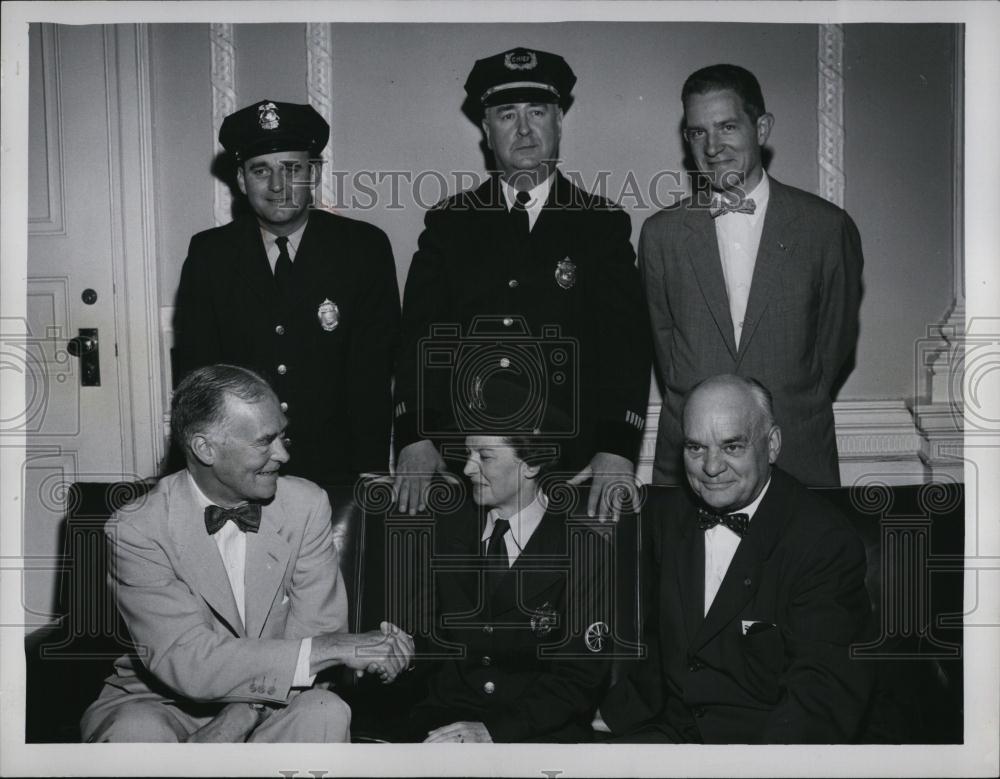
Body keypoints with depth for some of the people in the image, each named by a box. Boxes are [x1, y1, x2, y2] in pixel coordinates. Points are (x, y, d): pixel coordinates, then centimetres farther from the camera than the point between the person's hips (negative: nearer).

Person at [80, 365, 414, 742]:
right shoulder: (136, 530, -16)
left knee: (326, 712, -28)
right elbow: (185, 661, -24)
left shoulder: (307, 506, -6)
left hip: (269, 702, 2)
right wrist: (333, 648, -29)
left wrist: (240, 718, -24)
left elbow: (312, 632, -7)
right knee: (136, 731, -33)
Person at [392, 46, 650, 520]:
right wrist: (415, 437, -15)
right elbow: (419, 335, 0)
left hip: (574, 469, 0)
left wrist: (618, 449, -17)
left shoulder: (603, 224, 5)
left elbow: (626, 339, -3)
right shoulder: (448, 224, 8)